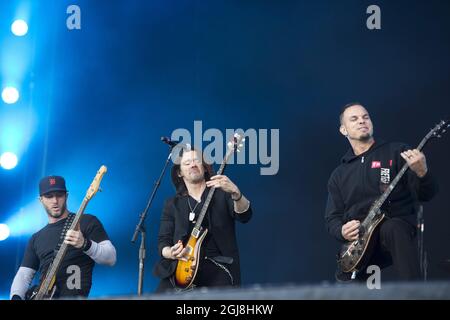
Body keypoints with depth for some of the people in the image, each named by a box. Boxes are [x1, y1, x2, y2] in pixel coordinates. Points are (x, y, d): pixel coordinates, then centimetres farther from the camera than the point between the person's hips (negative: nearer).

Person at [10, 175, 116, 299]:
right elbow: (24, 275, 17)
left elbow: (111, 258, -3)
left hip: (73, 297, -5)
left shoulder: (87, 222, 4)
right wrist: (16, 296, -3)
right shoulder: (36, 238, 20)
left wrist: (85, 244, -20)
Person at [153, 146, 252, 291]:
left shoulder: (222, 194, 9)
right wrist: (170, 253, -12)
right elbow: (163, 241, 12)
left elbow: (244, 215, -8)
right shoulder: (172, 204, 15)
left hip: (218, 265, -1)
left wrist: (235, 192, -28)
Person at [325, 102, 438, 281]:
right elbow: (332, 218, 17)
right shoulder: (339, 175, 17)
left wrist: (421, 173, -26)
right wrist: (342, 231, -8)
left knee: (391, 230, -38)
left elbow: (426, 195, -3)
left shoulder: (397, 152, 5)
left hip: (396, 226, -3)